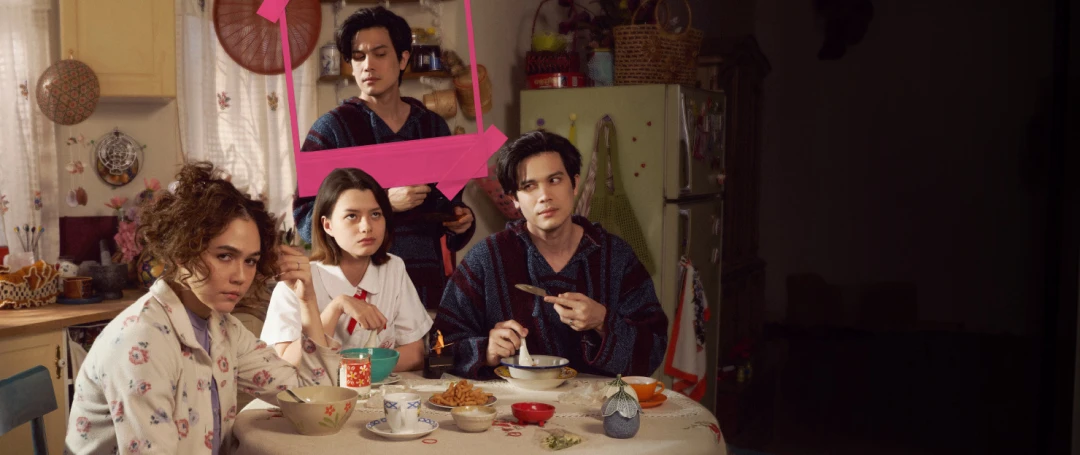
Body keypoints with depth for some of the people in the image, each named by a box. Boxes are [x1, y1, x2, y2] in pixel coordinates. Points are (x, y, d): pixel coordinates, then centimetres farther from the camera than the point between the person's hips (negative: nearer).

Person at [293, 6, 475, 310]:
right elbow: (306, 219, -11)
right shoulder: (332, 128, -4)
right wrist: (384, 202, -20)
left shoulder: (434, 127, 8)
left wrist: (461, 222, -4)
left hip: (428, 286, 4)